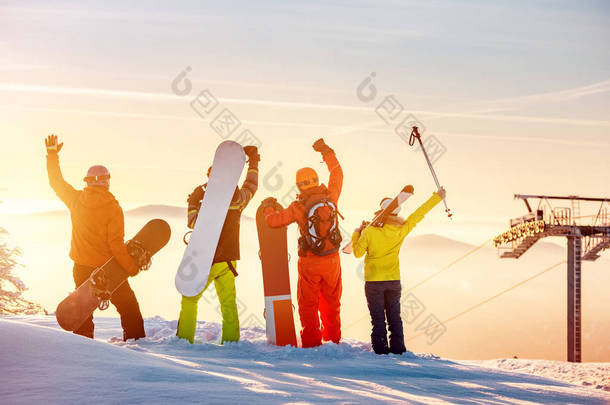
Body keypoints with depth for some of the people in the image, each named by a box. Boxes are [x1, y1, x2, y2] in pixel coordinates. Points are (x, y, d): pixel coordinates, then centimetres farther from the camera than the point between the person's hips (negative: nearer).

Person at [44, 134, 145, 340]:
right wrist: (131, 267, -10)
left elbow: (56, 181, 14)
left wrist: (52, 153, 23)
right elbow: (116, 244, -18)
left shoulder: (76, 200, -3)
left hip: (81, 268, 5)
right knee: (128, 307, 6)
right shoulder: (112, 208, -15)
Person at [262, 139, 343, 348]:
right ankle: (333, 338, 27)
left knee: (308, 304, 8)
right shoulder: (330, 197, -6)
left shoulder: (298, 207, -16)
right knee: (331, 302, 19)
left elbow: (274, 220, -14)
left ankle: (311, 341, 8)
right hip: (332, 260, 4)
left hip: (309, 262, -4)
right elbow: (337, 174, 12)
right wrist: (327, 152, 22)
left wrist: (269, 207, 8)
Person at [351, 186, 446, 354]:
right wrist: (438, 197, 10)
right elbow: (419, 213, 0)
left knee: (378, 318, 4)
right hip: (394, 281, 3)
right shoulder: (401, 231, -9)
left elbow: (358, 253, -6)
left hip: (374, 281, -3)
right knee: (394, 317, 13)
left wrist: (357, 233, 8)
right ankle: (397, 349, 15)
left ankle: (380, 350, 5)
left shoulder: (369, 232, -17)